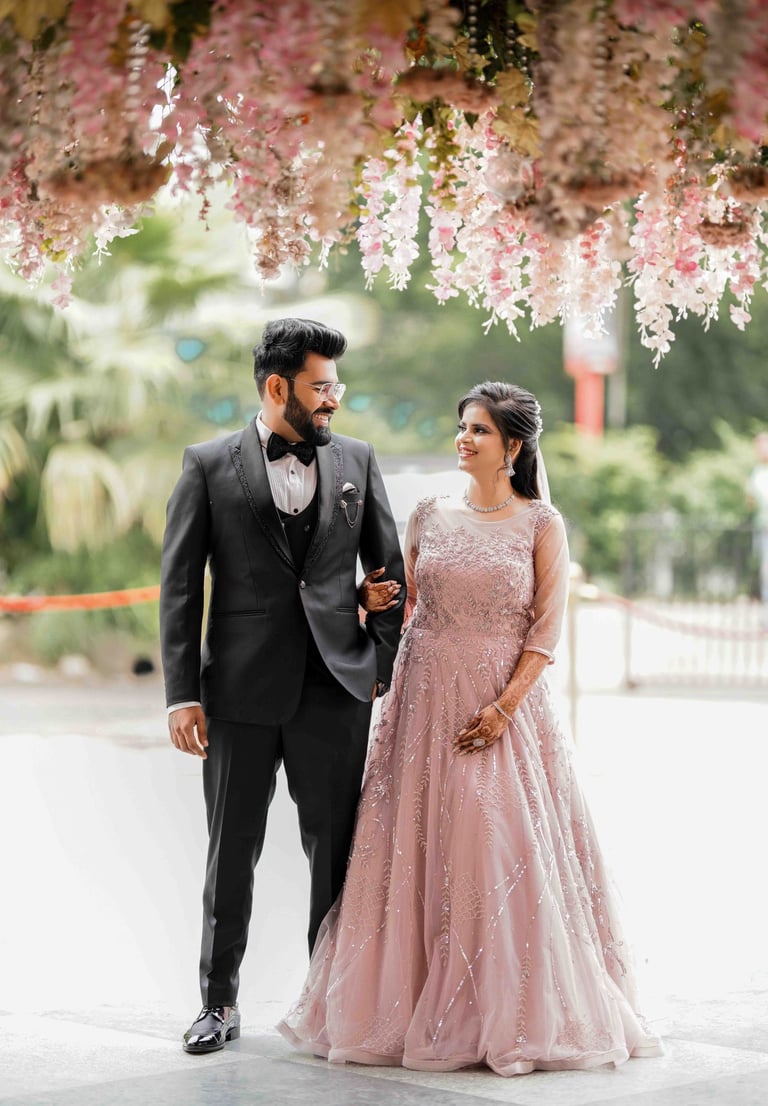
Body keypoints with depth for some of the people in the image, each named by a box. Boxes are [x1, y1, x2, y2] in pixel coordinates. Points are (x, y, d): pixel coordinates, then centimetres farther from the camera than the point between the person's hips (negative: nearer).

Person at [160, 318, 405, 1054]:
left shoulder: (356, 461, 8)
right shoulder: (208, 466, 0)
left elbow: (389, 570, 13)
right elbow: (179, 586, -2)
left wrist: (386, 664, 4)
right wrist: (182, 694, -7)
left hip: (336, 689, 2)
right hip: (241, 690, -1)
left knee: (337, 850, 6)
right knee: (231, 851, 7)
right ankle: (219, 1001, 20)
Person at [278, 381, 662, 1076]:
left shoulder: (541, 524, 0)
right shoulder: (431, 516, 9)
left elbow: (548, 626, -5)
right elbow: (398, 601, 12)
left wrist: (505, 705, -14)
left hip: (505, 702, -3)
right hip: (427, 703, 3)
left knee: (504, 851, -5)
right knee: (418, 850, 2)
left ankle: (511, 1018, 4)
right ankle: (418, 1008, 11)